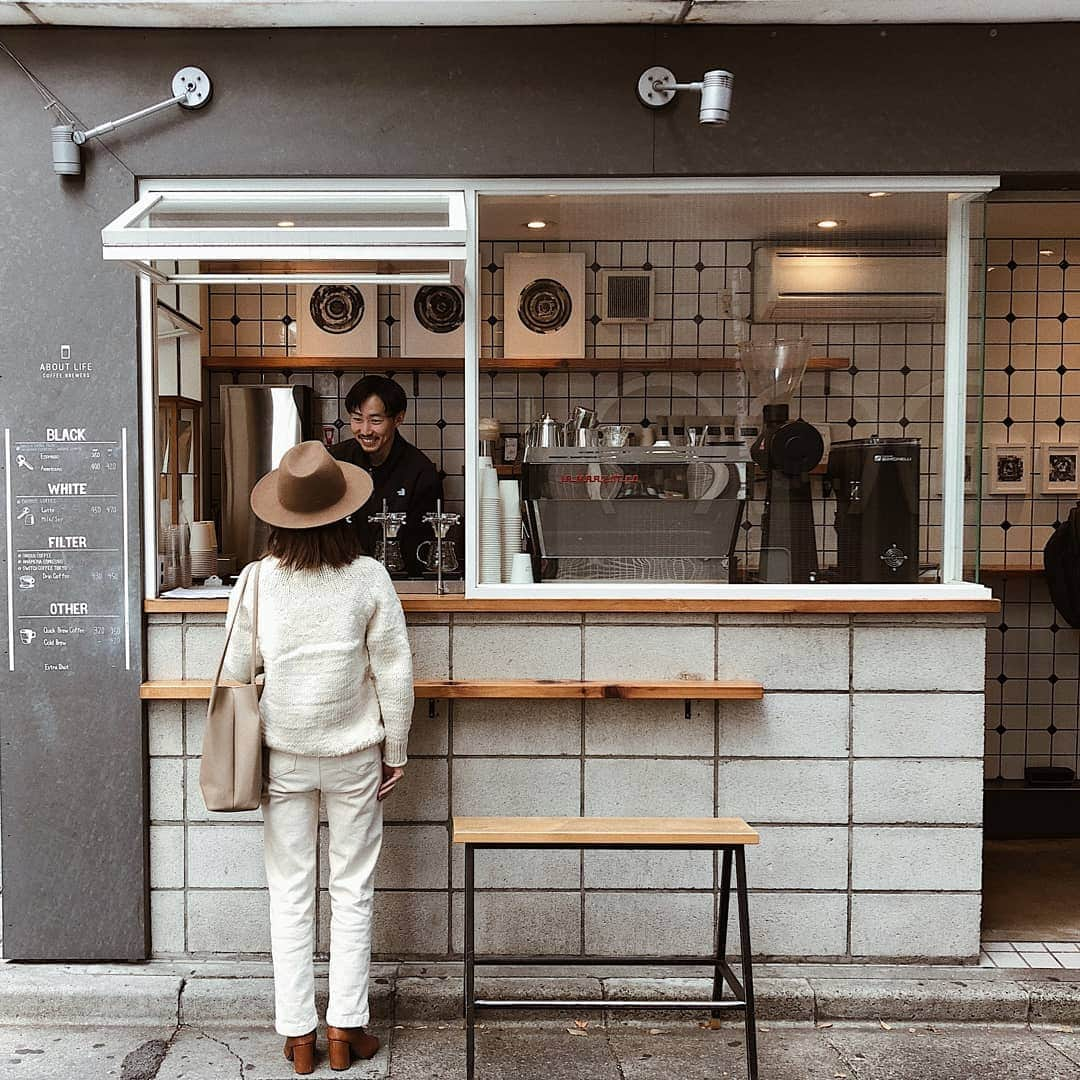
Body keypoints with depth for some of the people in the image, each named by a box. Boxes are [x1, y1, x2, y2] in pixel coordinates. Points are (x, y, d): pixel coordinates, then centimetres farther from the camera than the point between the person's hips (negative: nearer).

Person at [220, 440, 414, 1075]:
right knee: (353, 891, 12)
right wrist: (395, 753, 5)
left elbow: (237, 670, 0)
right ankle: (345, 1028, 19)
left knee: (290, 892, 12)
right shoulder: (369, 577, -11)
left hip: (284, 755, 1)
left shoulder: (258, 580, -8)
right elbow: (395, 672, -7)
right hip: (354, 753, -1)